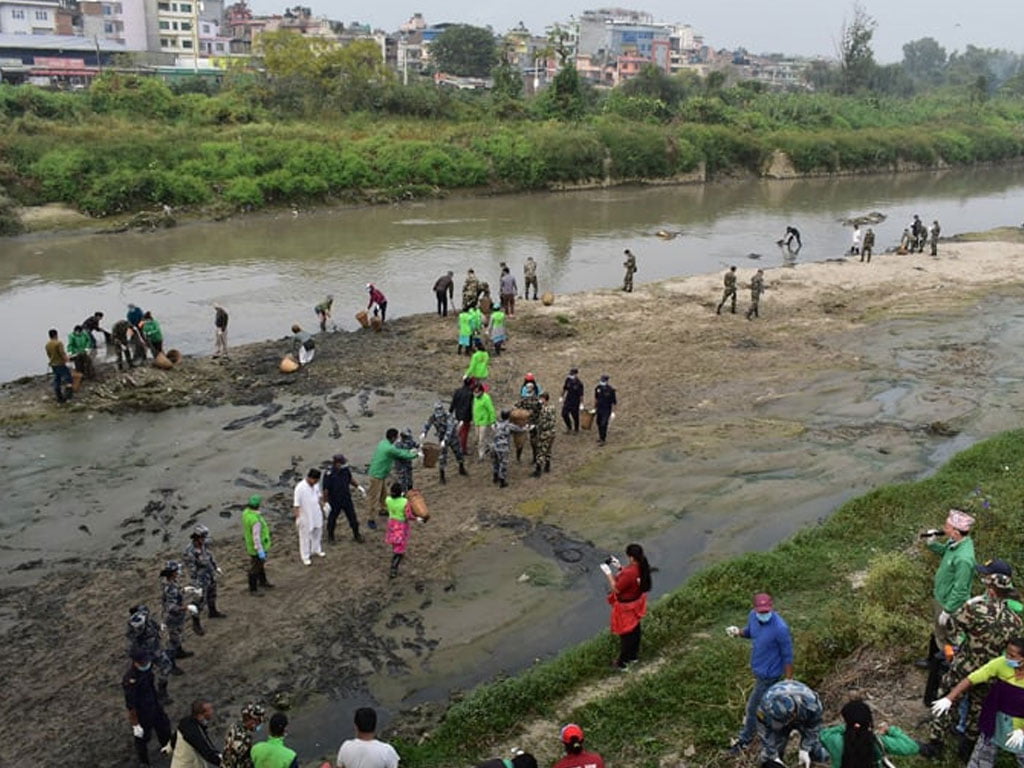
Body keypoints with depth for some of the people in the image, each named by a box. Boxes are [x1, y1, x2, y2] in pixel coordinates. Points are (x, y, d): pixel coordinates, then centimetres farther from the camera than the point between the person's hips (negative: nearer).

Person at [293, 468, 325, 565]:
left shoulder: (316, 484, -7)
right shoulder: (300, 488, -27)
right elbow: (296, 504, -22)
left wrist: (322, 505, 15)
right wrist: (297, 518, -20)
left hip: (317, 514, 7)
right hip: (305, 516, -6)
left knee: (318, 533, 22)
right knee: (305, 536, 10)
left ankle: (316, 550, 45)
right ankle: (305, 556, 26)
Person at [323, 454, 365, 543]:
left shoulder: (346, 470, -10)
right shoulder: (329, 475, -25)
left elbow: (351, 479, 11)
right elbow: (325, 490, -18)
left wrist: (358, 487, 3)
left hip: (347, 499, 4)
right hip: (334, 502, -4)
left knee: (353, 518, 10)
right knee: (332, 520, 15)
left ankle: (356, 535, 28)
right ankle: (330, 536, 38)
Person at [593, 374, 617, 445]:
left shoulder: (611, 390, -19)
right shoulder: (598, 388, -5)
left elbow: (614, 402, -13)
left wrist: (613, 412, -12)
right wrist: (594, 408, 15)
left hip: (607, 410, -5)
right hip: (599, 409, 5)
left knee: (604, 424, -8)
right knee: (599, 423, 15)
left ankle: (603, 440, 1)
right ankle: (601, 436, 35)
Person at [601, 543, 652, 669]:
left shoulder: (629, 573, -38)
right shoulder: (641, 567, -12)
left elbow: (616, 589, -25)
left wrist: (608, 573, -17)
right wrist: (619, 567, -1)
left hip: (626, 607, -8)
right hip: (636, 602, 8)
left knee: (625, 634, 11)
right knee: (635, 629, 25)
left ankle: (623, 662, 29)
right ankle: (633, 655, 46)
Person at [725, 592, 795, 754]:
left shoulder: (780, 628, -34)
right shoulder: (752, 616, -13)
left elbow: (788, 656, -22)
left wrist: (789, 680, -14)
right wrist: (738, 632, -14)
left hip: (769, 673, -6)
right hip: (757, 668, 6)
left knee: (753, 707, 9)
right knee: (768, 698, 30)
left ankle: (745, 739, 30)